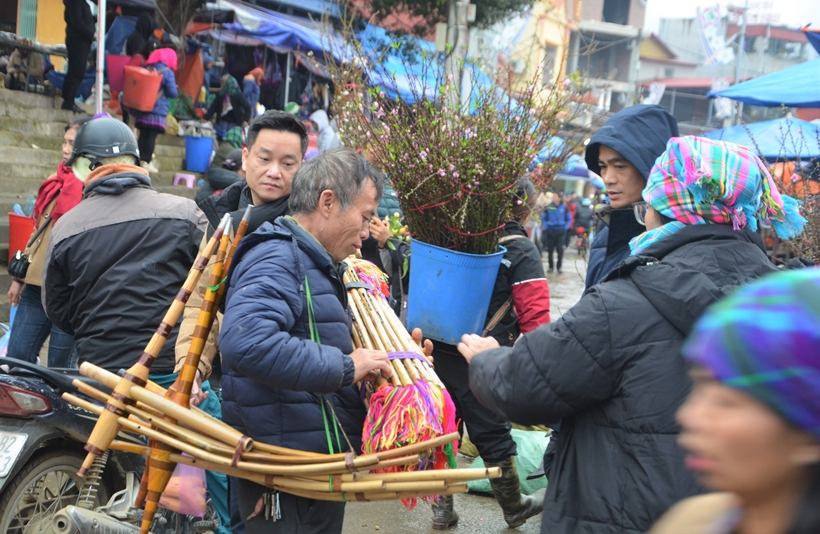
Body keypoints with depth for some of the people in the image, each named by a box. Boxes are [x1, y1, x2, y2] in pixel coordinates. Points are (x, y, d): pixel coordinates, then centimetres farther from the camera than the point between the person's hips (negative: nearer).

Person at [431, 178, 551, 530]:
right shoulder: (521, 251, -8)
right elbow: (534, 316, -12)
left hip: (438, 352, 5)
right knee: (492, 434, 8)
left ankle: (442, 508, 22)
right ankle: (515, 508, 27)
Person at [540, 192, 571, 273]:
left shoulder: (564, 207, 2)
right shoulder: (548, 207, -1)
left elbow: (569, 219, 11)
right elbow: (543, 218, 7)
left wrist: (566, 227, 1)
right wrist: (546, 227, -3)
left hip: (561, 231, 0)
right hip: (550, 231, 0)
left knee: (560, 249, -4)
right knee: (550, 250, 2)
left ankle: (559, 266, 6)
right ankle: (551, 266, 13)